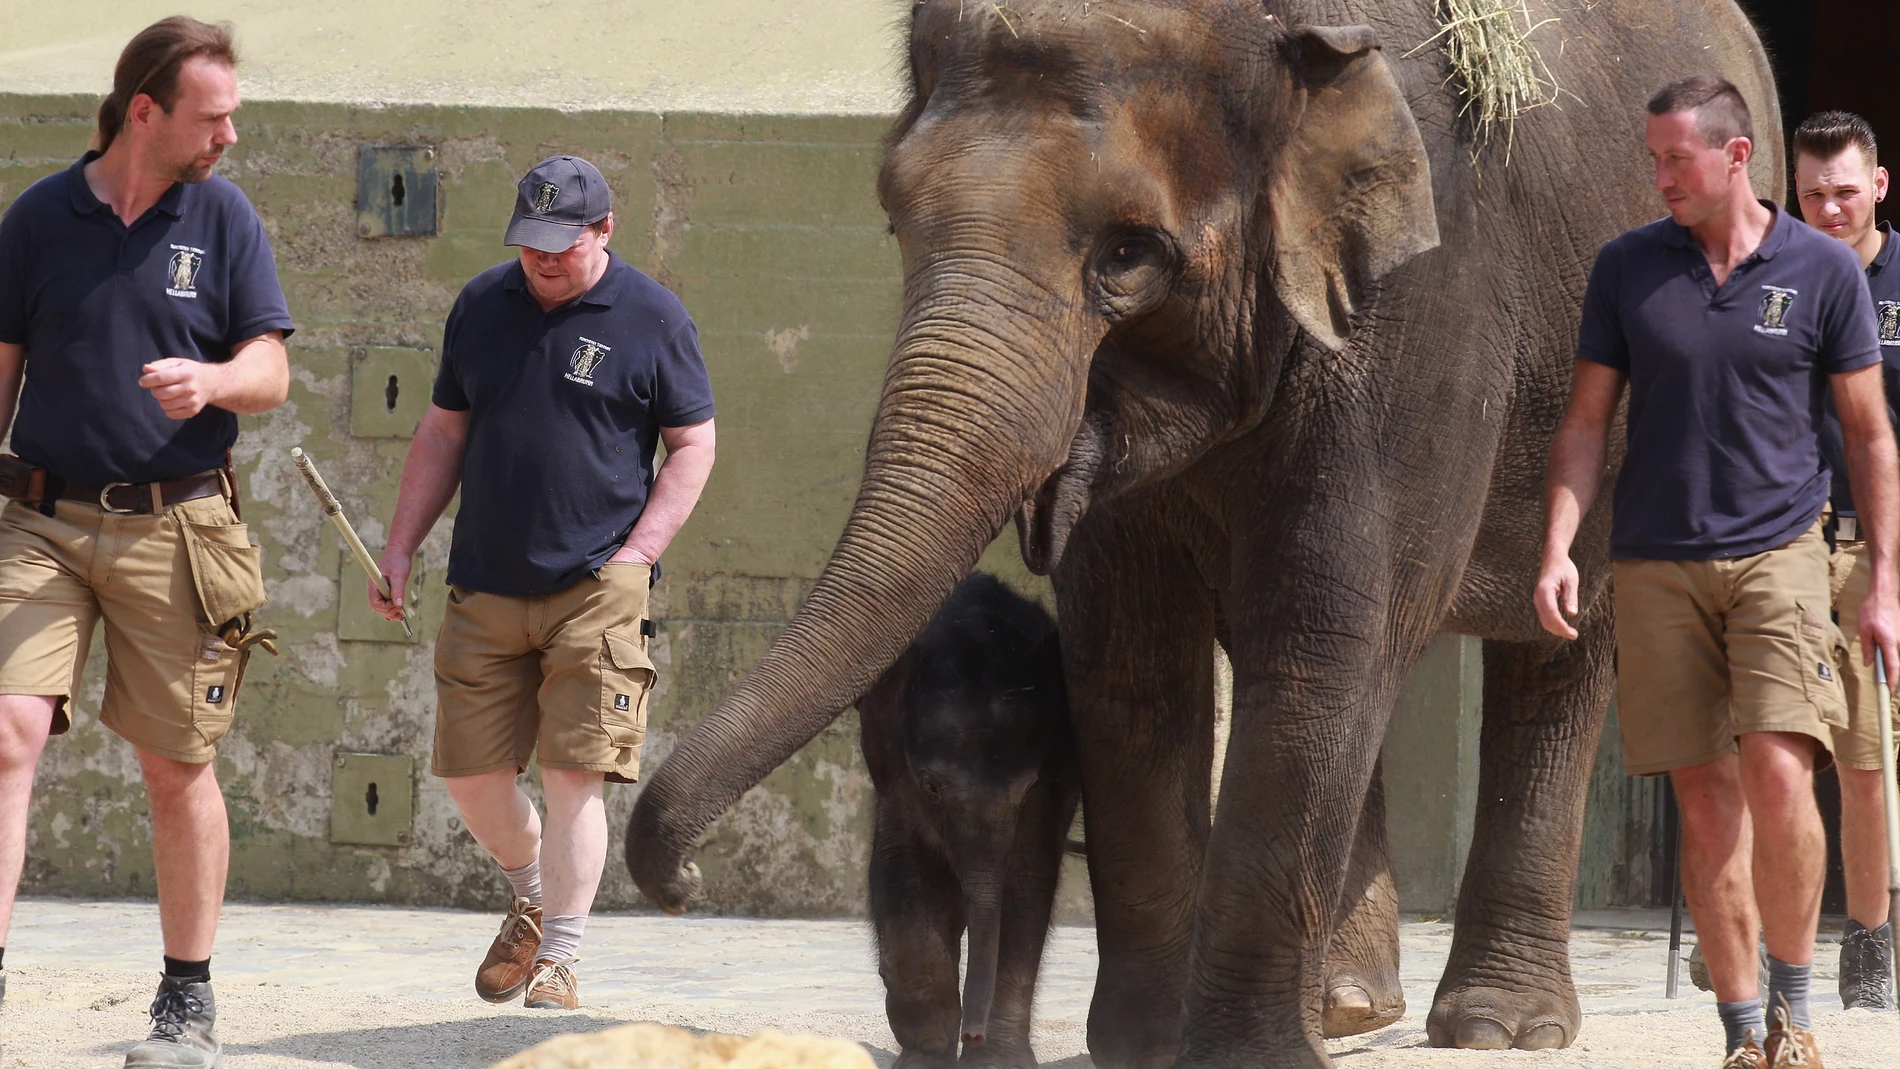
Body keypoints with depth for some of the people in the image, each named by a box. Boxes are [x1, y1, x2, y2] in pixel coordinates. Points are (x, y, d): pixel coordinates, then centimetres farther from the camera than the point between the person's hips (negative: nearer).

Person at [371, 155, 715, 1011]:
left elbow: (693, 444, 2)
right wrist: (400, 548, 10)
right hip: (484, 588, 4)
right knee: (470, 773, 5)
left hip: (597, 589, -4)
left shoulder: (652, 318, -1)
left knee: (572, 778, -10)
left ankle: (559, 960, -2)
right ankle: (531, 898, 33)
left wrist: (637, 553, -9)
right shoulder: (482, 305, 10)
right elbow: (443, 434, 17)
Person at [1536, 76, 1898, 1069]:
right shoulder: (1627, 267, 5)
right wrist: (1558, 547, -5)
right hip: (1658, 566, 2)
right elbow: (1585, 421, 8)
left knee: (1779, 774, -18)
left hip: (1778, 551, -2)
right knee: (1706, 800, 1)